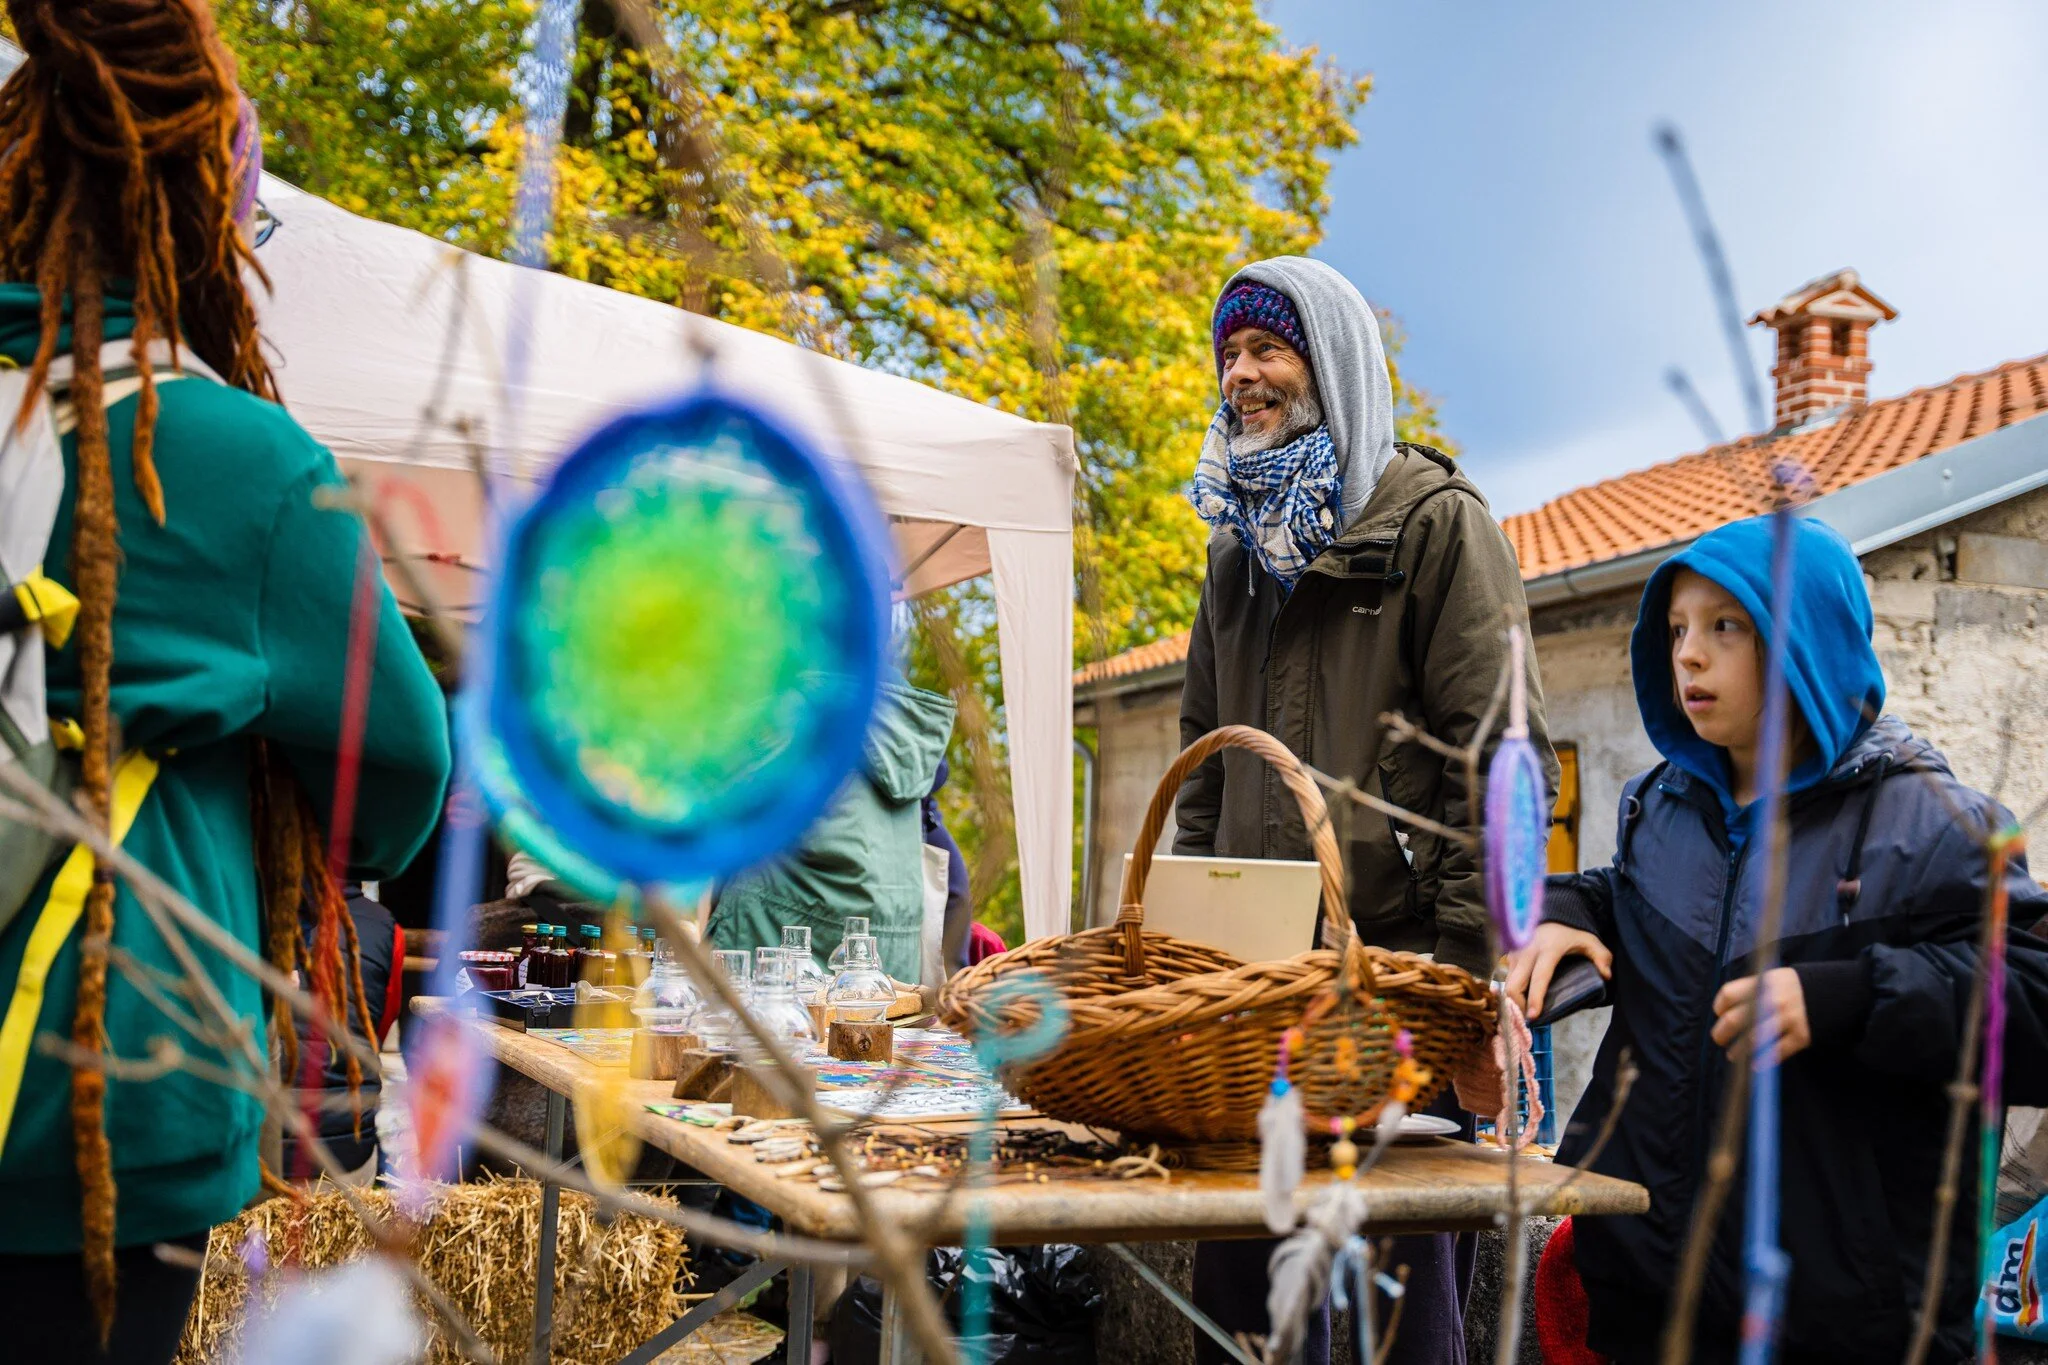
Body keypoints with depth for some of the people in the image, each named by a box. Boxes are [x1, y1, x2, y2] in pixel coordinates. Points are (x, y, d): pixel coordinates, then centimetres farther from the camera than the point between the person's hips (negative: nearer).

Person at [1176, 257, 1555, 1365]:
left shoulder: (1435, 521, -2)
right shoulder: (1241, 546, 19)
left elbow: (1499, 755, -9)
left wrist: (1465, 967, -16)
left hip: (1398, 960, -6)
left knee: (1408, 1269, -1)